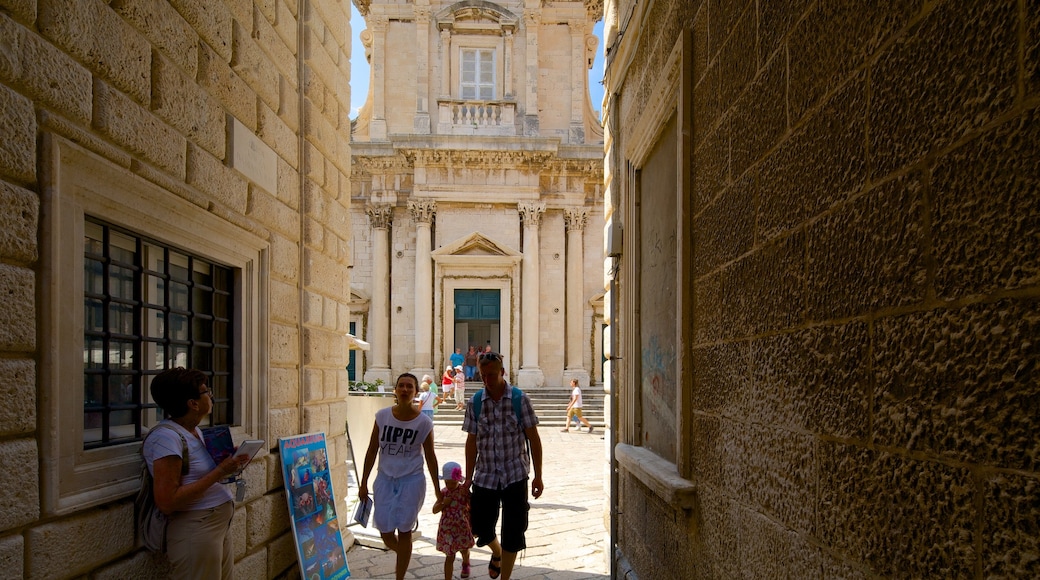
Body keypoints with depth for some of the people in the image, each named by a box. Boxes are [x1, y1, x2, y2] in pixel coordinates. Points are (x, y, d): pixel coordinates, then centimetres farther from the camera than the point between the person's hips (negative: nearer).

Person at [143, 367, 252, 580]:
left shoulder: (195, 431, 11)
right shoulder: (166, 437, -18)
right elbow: (166, 502, -23)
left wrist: (229, 465, 2)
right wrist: (220, 472, -21)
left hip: (220, 525, 9)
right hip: (195, 530, -9)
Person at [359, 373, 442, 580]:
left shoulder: (424, 422, -8)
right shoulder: (382, 416, -4)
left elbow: (430, 456, 1)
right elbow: (372, 451, 3)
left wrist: (437, 489, 4)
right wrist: (363, 483, 4)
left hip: (411, 481, -2)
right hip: (385, 480, 2)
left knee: (404, 530, 3)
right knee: (385, 533, 6)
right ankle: (403, 555, 41)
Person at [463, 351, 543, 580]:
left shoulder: (520, 399, -7)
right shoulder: (474, 403, -1)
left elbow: (533, 438, -3)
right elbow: (471, 442, 5)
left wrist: (538, 476, -4)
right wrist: (469, 478, 6)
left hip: (515, 475, -2)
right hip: (485, 476, 2)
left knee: (513, 533, 2)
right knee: (480, 527, 11)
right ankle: (497, 552, 45)